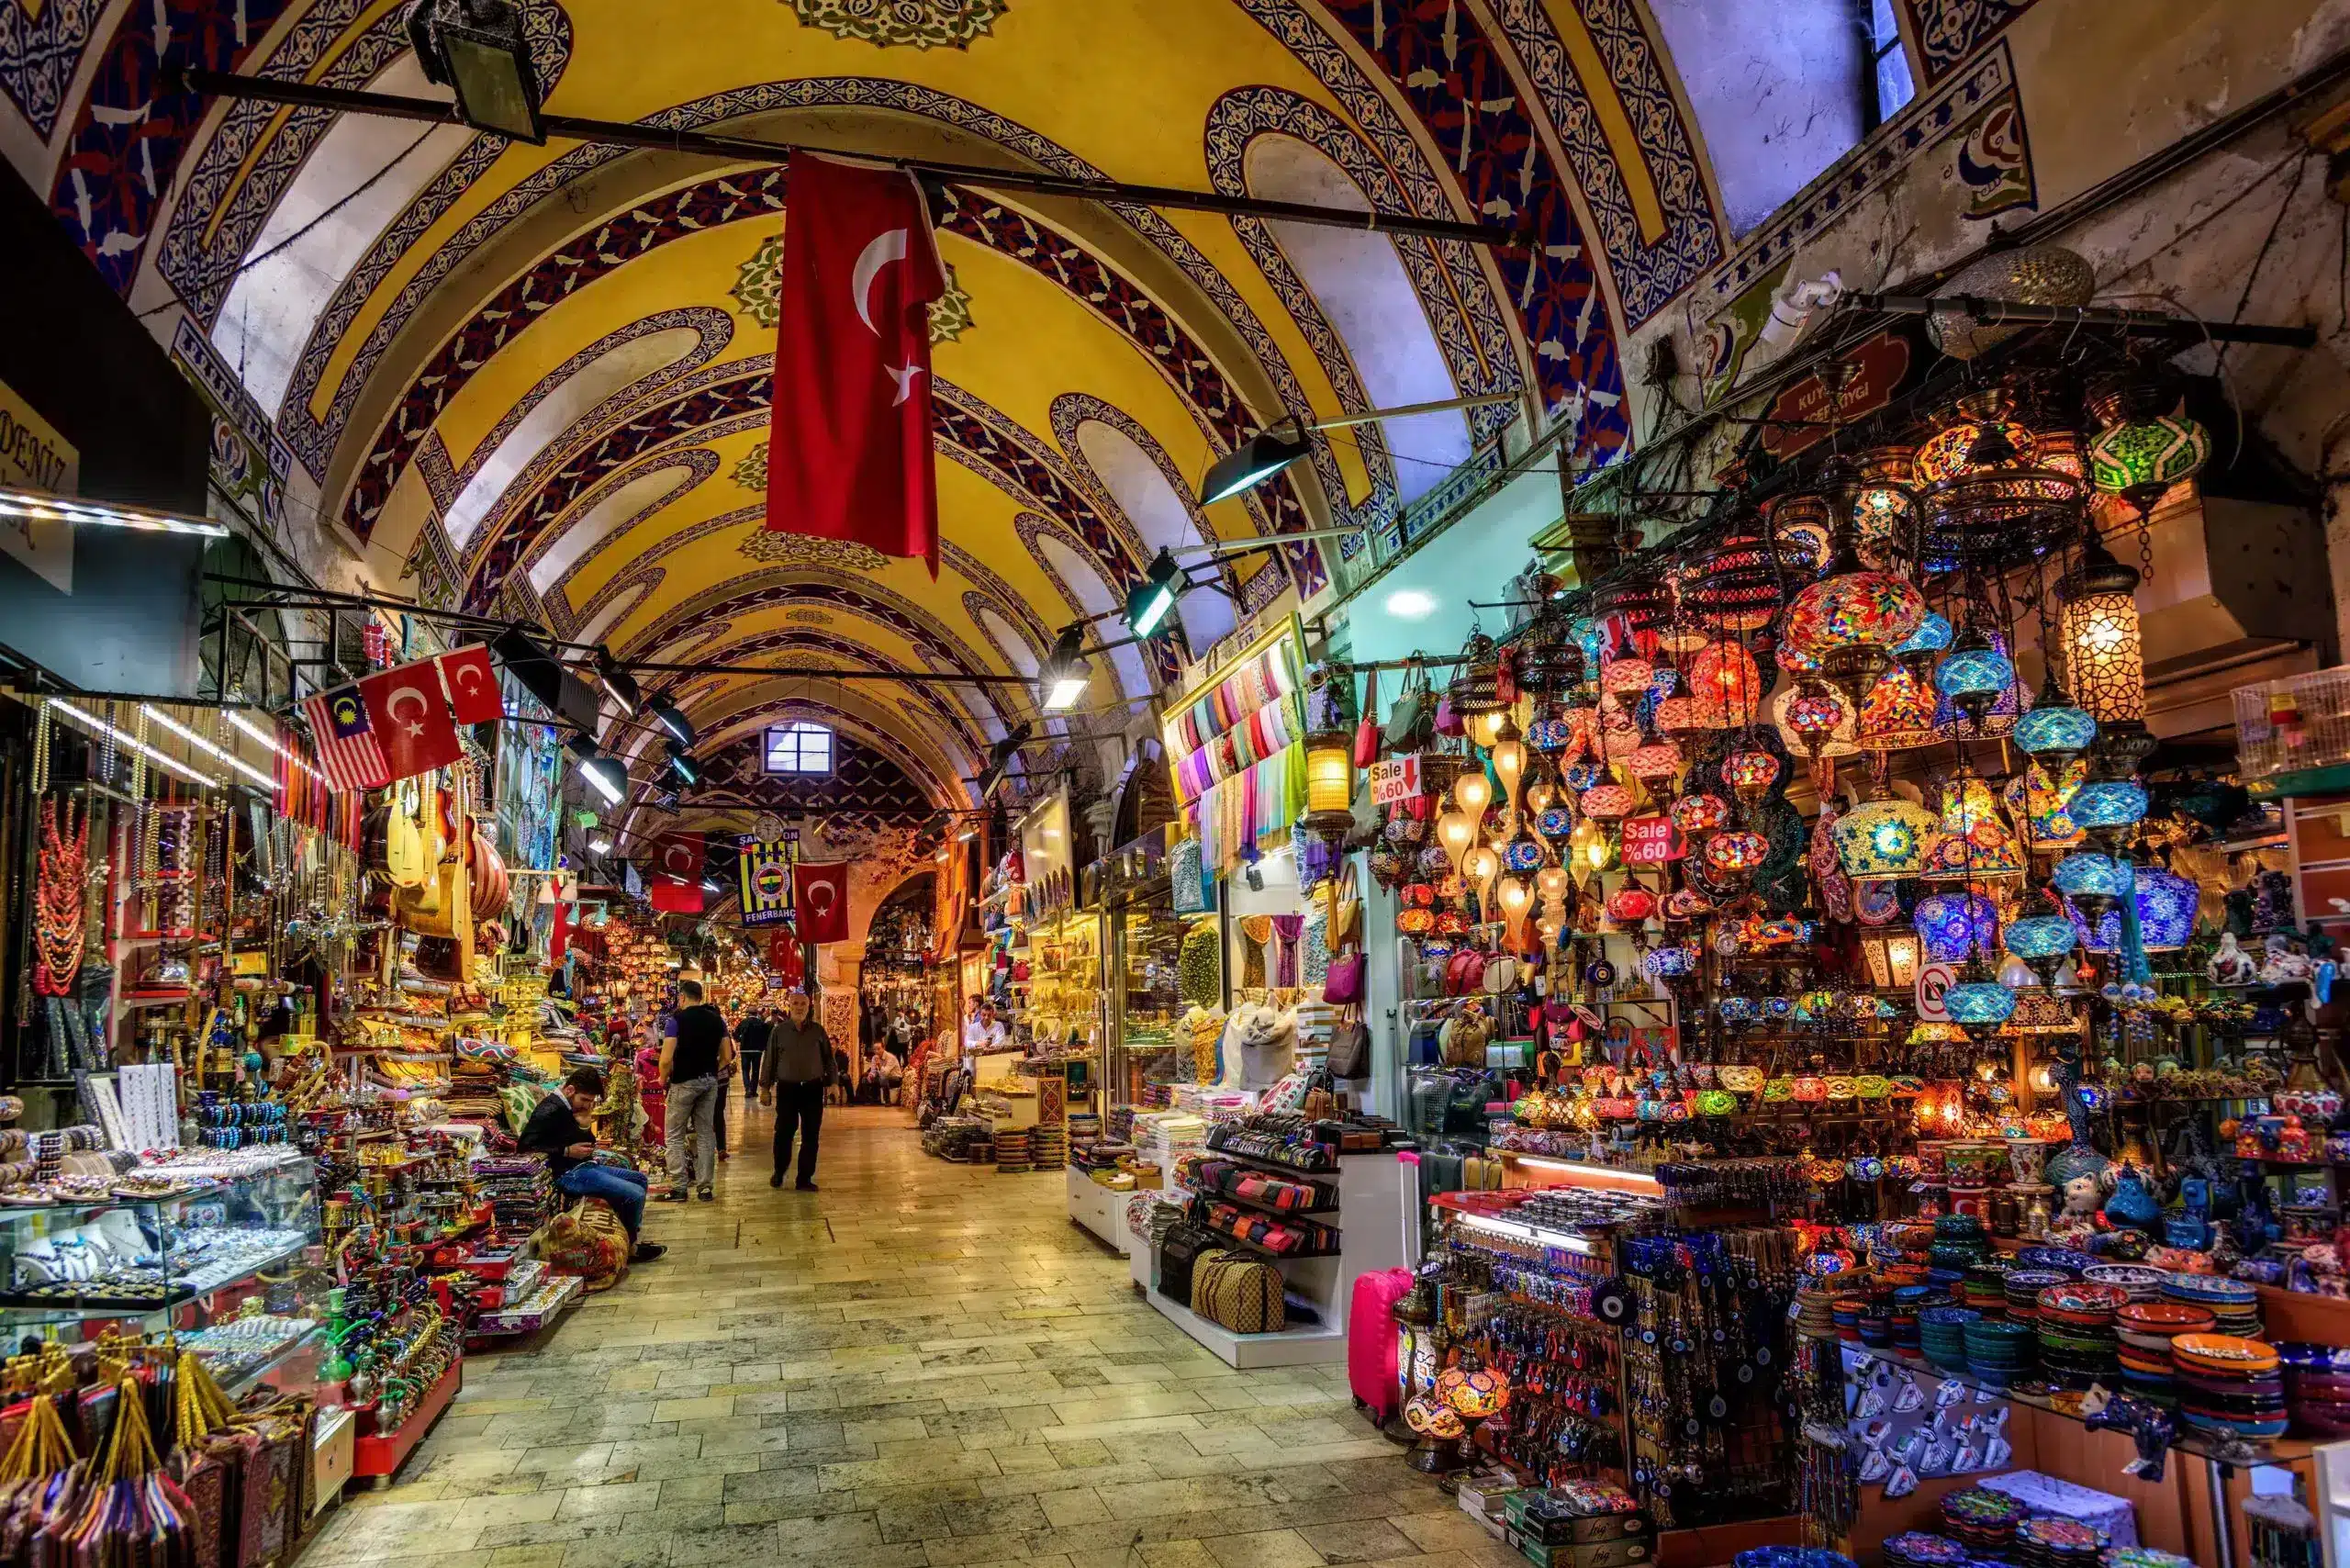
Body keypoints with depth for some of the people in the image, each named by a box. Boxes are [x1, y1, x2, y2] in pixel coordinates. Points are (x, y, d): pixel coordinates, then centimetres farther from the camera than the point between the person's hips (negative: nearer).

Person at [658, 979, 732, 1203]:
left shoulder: (678, 1019, -12)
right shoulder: (716, 1019, 5)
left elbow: (666, 1059, -18)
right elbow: (727, 1057, 6)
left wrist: (663, 1079, -1)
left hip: (684, 1082, -5)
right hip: (710, 1082, 5)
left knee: (675, 1136, 6)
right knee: (706, 1134, 10)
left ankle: (679, 1187, 3)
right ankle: (705, 1186, 11)